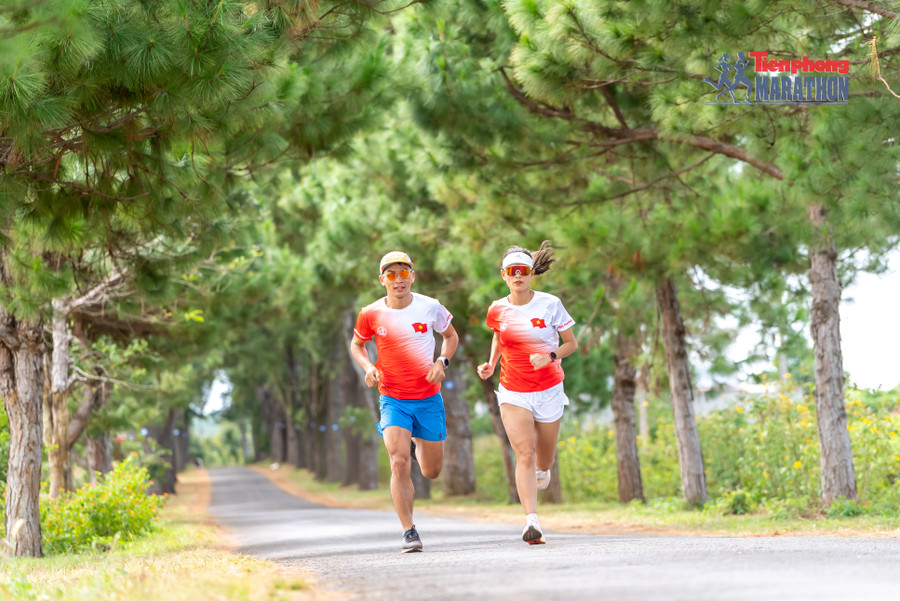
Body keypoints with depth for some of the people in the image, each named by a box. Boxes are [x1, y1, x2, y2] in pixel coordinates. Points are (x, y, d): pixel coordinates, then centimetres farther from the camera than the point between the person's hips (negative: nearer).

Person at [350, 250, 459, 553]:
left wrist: (442, 361, -6)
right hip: (393, 400, -1)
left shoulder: (430, 307, -6)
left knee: (432, 471, 11)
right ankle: (409, 533, -12)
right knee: (399, 463, -20)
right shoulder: (371, 314, -6)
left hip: (428, 398, 1)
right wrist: (369, 368, -7)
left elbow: (451, 336, 12)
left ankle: (417, 444, 47)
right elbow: (356, 344, 12)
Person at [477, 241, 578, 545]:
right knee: (524, 453, -16)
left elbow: (572, 343, 0)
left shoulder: (550, 304, -8)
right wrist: (491, 363, 3)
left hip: (548, 391, 0)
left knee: (544, 457, 13)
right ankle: (532, 522, -23)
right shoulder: (497, 310, -2)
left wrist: (550, 356, -19)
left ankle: (542, 470, 52)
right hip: (513, 392, 0)